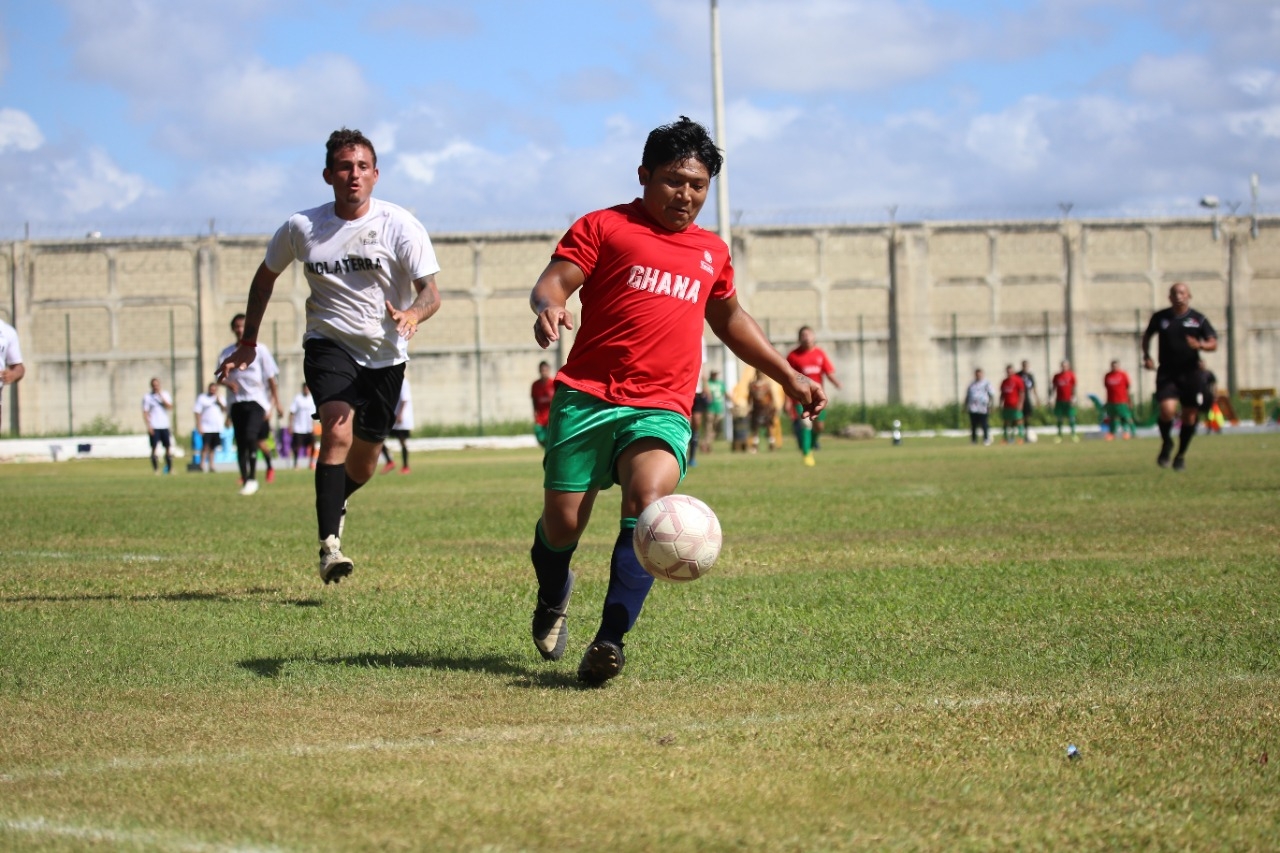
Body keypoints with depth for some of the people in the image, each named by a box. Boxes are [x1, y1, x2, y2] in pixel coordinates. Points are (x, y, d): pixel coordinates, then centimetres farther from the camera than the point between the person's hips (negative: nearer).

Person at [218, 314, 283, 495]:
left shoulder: (259, 350, 1)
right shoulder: (227, 352, 8)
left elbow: (270, 378, 4)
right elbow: (220, 376, 9)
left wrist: (277, 403, 2)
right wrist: (227, 382, -14)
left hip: (256, 400, -4)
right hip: (237, 401, 4)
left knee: (250, 436, -22)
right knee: (240, 443, 2)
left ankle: (252, 478, -15)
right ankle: (244, 480, 9)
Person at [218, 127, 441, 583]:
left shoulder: (400, 226, -10)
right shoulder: (302, 227, -5)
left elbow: (431, 292, -13)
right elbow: (266, 277, 12)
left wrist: (413, 314, -37)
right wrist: (248, 342, 13)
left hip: (385, 356, 1)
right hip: (329, 344, -1)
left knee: (362, 467, 10)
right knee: (337, 431, -27)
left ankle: (333, 503, 45)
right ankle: (329, 544, -28)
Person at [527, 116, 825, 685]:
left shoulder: (712, 252, 22)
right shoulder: (604, 227, 7)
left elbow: (730, 319, 37)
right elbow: (553, 282, -3)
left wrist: (789, 377, 37)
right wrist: (549, 306, -27)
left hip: (662, 410, 2)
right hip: (587, 398, -2)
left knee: (648, 500, -27)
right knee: (561, 527, -2)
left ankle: (610, 640, -33)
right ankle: (553, 596, 35)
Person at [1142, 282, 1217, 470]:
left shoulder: (1198, 319, 2)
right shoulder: (1160, 317, 4)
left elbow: (1213, 343, 0)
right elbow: (1147, 335, 22)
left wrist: (1200, 345, -21)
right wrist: (1146, 356, 8)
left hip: (1191, 374, 1)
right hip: (1167, 374, -1)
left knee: (1189, 415, 4)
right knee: (1167, 410, -19)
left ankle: (1181, 454, 24)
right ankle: (1166, 444, 10)